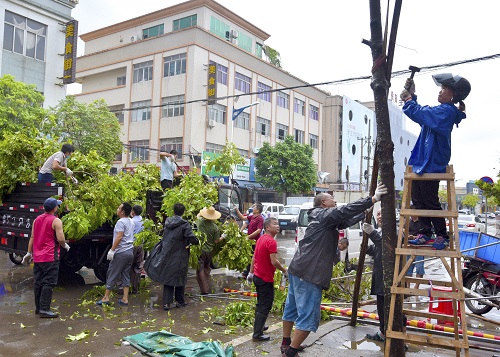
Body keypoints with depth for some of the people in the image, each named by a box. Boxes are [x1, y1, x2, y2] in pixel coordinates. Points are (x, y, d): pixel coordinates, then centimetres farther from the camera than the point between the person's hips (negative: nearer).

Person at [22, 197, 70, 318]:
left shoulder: (37, 220, 11)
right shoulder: (56, 221, -11)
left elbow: (32, 238, 14)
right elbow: (60, 239, -17)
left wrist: (29, 253, 20)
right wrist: (65, 246, 2)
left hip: (37, 257, 7)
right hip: (50, 257, -7)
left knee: (38, 283, 14)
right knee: (48, 283, -5)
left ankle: (38, 307, 22)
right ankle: (44, 309, -6)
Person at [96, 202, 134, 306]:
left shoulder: (121, 222, -12)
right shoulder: (131, 222, 14)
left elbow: (119, 237, -21)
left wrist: (112, 250, -19)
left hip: (121, 252, -8)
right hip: (130, 251, 8)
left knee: (112, 275, 2)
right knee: (126, 275, 11)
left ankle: (106, 298, 9)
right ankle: (125, 299, 11)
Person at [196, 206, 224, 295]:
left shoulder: (200, 221, -10)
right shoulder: (215, 228, -10)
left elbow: (198, 215, 14)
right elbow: (216, 241, -4)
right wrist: (222, 237, 12)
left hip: (200, 249, -2)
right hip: (210, 250, 2)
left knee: (200, 270, 1)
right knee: (207, 269, 23)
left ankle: (204, 290, -2)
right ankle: (206, 287, 29)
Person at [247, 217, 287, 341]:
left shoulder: (261, 239, 8)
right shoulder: (271, 241, -20)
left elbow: (254, 257, 13)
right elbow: (274, 262, -25)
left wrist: (251, 272, 19)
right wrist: (284, 271, -11)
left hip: (257, 276, 9)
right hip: (266, 279, -9)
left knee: (260, 303, 23)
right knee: (265, 306, -2)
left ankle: (259, 325, 36)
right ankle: (257, 334, 1)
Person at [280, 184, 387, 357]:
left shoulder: (325, 219, 21)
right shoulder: (324, 214, -7)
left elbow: (346, 220, 28)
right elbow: (346, 211, -20)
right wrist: (373, 199, -19)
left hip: (298, 269, 11)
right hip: (309, 273, -11)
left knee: (292, 308, 20)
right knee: (308, 316, -6)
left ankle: (286, 343, 35)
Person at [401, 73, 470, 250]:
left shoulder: (446, 111, -15)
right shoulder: (441, 111, 15)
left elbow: (419, 114, -23)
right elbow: (420, 113, 29)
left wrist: (408, 99, -5)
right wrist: (411, 95, 17)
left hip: (430, 164, -10)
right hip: (420, 162, 10)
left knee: (430, 201, -2)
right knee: (418, 200, 12)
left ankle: (442, 235, 12)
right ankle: (426, 233, 20)